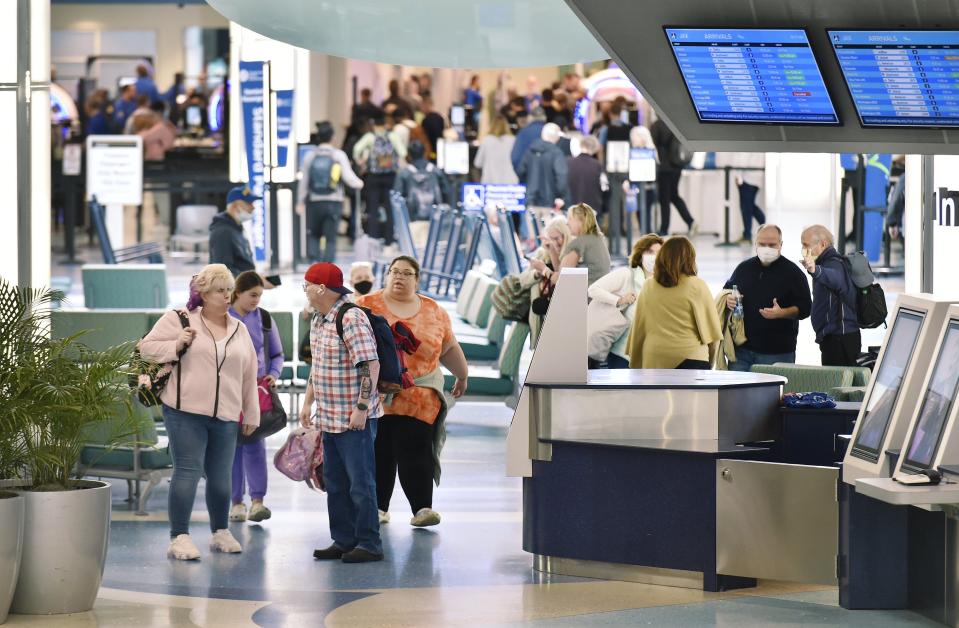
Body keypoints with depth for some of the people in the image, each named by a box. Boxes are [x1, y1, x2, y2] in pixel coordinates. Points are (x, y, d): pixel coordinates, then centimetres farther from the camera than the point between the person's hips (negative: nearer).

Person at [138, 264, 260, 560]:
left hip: (225, 416, 5)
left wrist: (251, 414, 18)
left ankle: (220, 532, 26)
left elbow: (249, 375, 18)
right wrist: (177, 345, -13)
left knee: (220, 476, 11)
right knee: (187, 472, -9)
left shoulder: (239, 330, 15)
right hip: (186, 413, -5)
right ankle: (179, 538, -5)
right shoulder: (179, 320, 1)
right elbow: (147, 347, 2)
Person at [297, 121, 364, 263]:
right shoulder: (339, 155, -6)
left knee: (313, 234, 17)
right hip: (334, 203, -2)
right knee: (331, 239, 1)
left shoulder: (310, 156, 0)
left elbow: (303, 181, 3)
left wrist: (300, 202, 12)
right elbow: (348, 177, -9)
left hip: (315, 203, 2)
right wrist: (359, 184, 13)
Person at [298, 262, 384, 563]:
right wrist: (308, 402, 21)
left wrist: (362, 407, -23)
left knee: (360, 483, -3)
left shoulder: (351, 318, -17)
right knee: (335, 484, 13)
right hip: (329, 418, 9)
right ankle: (343, 541, 21)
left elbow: (371, 365, -21)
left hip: (355, 419, -9)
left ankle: (369, 544, 2)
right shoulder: (318, 321, 13)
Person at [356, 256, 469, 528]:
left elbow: (449, 348, 18)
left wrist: (462, 375, 27)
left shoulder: (434, 312, 8)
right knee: (379, 452, 3)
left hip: (419, 396, 0)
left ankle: (422, 508, -7)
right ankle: (378, 507, 12)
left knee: (415, 451, -7)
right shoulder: (366, 306, 2)